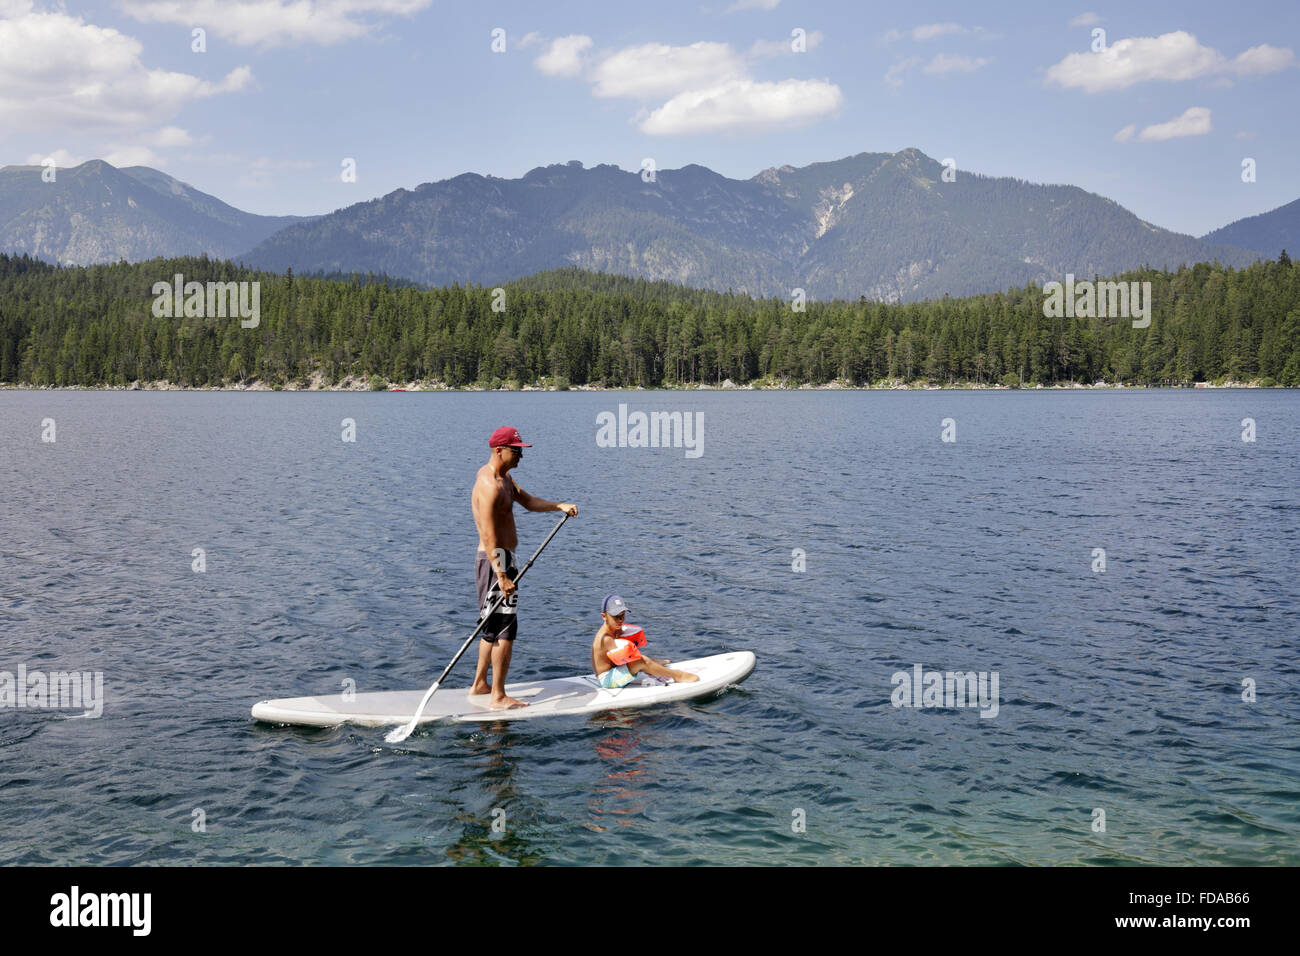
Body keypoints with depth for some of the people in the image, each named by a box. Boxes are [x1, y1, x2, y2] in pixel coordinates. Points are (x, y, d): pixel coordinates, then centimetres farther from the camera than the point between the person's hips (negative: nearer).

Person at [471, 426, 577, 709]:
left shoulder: (502, 476, 12)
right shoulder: (490, 486, -21)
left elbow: (528, 501, 18)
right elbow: (488, 536, -25)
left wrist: (559, 506, 1)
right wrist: (501, 576, -29)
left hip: (500, 559, 11)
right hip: (496, 560, -11)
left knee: (493, 626, 19)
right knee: (505, 628, -9)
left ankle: (480, 684, 29)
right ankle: (498, 697, -5)